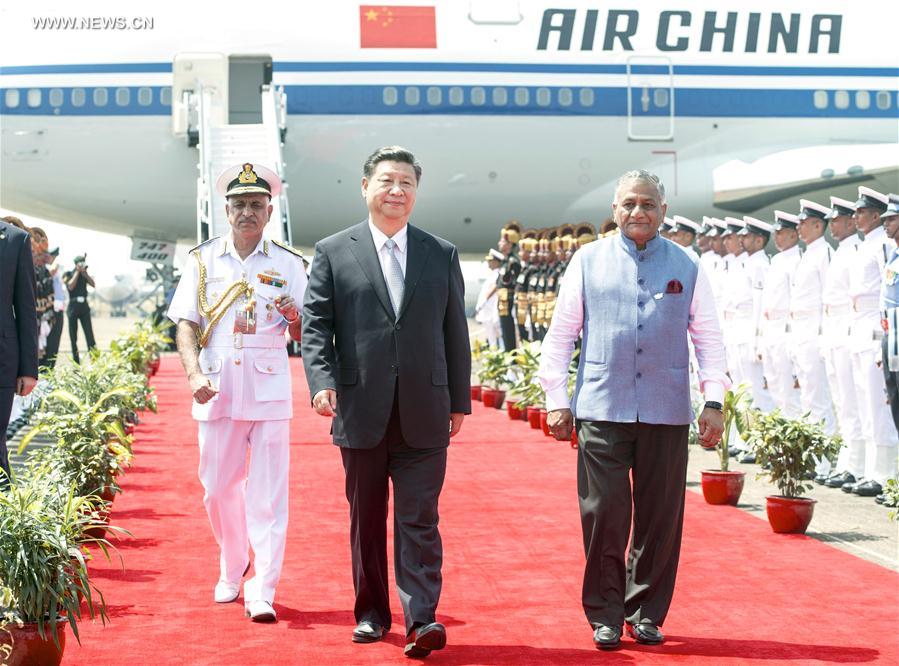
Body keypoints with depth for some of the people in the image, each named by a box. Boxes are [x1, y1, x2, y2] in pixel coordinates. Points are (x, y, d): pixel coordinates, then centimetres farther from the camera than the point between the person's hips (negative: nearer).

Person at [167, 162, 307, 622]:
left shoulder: (288, 264, 6)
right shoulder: (203, 260, 7)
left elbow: (301, 336, 6)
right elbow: (185, 324, 4)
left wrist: (294, 317, -17)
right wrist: (194, 373, -12)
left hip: (269, 388, -1)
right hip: (217, 388, 1)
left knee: (267, 493, -4)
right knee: (218, 488, 8)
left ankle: (262, 592, -1)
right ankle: (232, 570, 31)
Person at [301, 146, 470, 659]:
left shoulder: (442, 255, 9)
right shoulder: (333, 253, 5)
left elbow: (455, 332, 10)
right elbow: (316, 325, 1)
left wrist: (460, 401, 8)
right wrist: (322, 381, -15)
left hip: (424, 414, 0)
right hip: (361, 410, 0)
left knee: (419, 520, -4)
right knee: (366, 520, 10)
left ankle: (423, 619, -6)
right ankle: (372, 613, 22)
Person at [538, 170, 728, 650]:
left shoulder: (686, 267, 9)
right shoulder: (589, 261, 7)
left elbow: (708, 336, 10)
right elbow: (561, 332, 8)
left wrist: (714, 401, 2)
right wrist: (557, 399, 2)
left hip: (667, 412, 1)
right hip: (602, 410, -1)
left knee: (661, 517, 4)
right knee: (603, 514, -2)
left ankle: (646, 614, 19)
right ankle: (605, 615, 10)